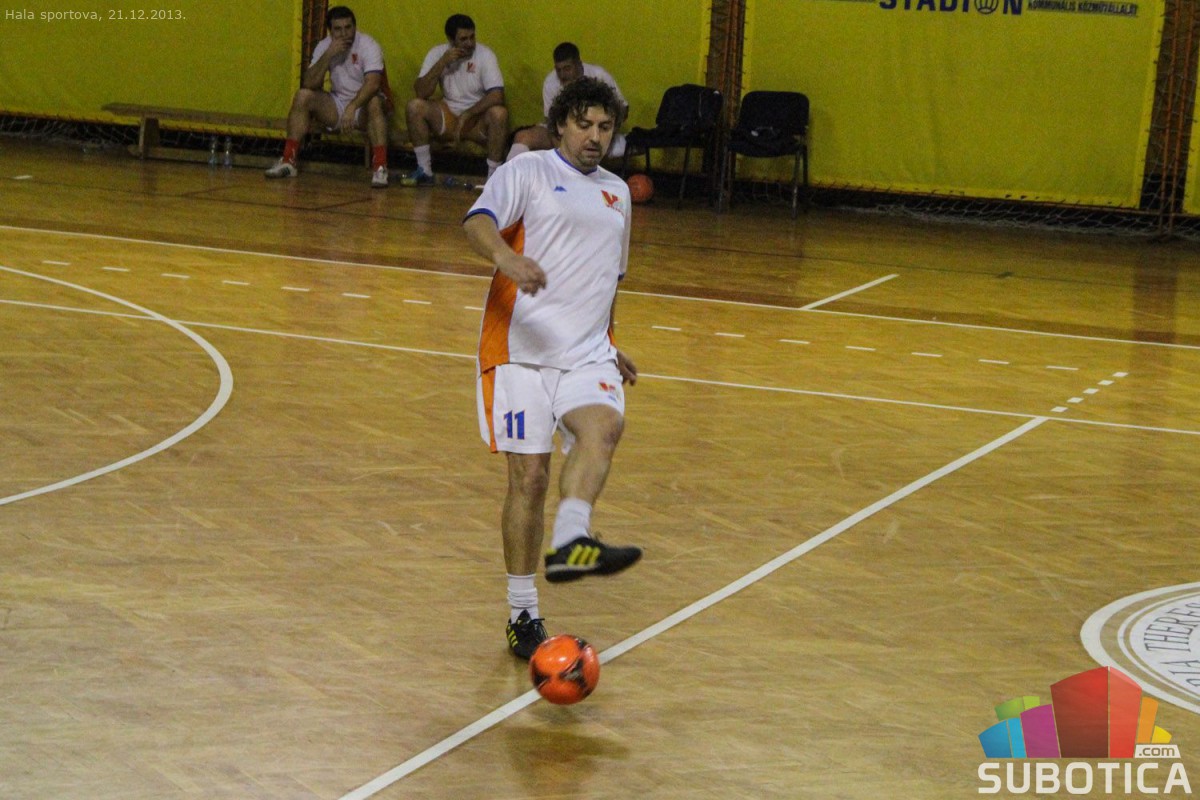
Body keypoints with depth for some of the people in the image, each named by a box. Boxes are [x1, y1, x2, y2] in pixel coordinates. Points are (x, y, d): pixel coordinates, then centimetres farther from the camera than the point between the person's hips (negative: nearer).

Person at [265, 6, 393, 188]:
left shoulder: (368, 46, -18)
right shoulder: (324, 46, -3)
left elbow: (372, 84, -34)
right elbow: (309, 84, -14)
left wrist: (352, 107, -50)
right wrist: (329, 55, -24)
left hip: (363, 105, -5)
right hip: (337, 106, 5)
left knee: (374, 102, -38)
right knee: (302, 96, -16)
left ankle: (380, 168, -42)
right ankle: (288, 162, -14)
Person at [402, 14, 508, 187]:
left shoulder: (485, 55, -13)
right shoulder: (437, 54, -5)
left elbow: (497, 96, -23)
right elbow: (421, 93, -15)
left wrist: (467, 115, -29)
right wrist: (442, 63, -24)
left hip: (479, 120, -3)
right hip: (448, 117, 3)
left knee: (499, 113, -34)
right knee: (414, 106, -20)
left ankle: (494, 176, -21)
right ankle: (424, 171, -10)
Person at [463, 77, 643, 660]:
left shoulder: (617, 192, 22)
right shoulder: (527, 172, 3)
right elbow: (478, 223, -16)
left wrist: (610, 347, 38)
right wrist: (506, 256, -37)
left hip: (586, 352, 4)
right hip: (521, 348, -4)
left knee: (604, 426, -28)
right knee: (529, 476, -6)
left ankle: (568, 544, -45)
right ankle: (522, 615, 4)